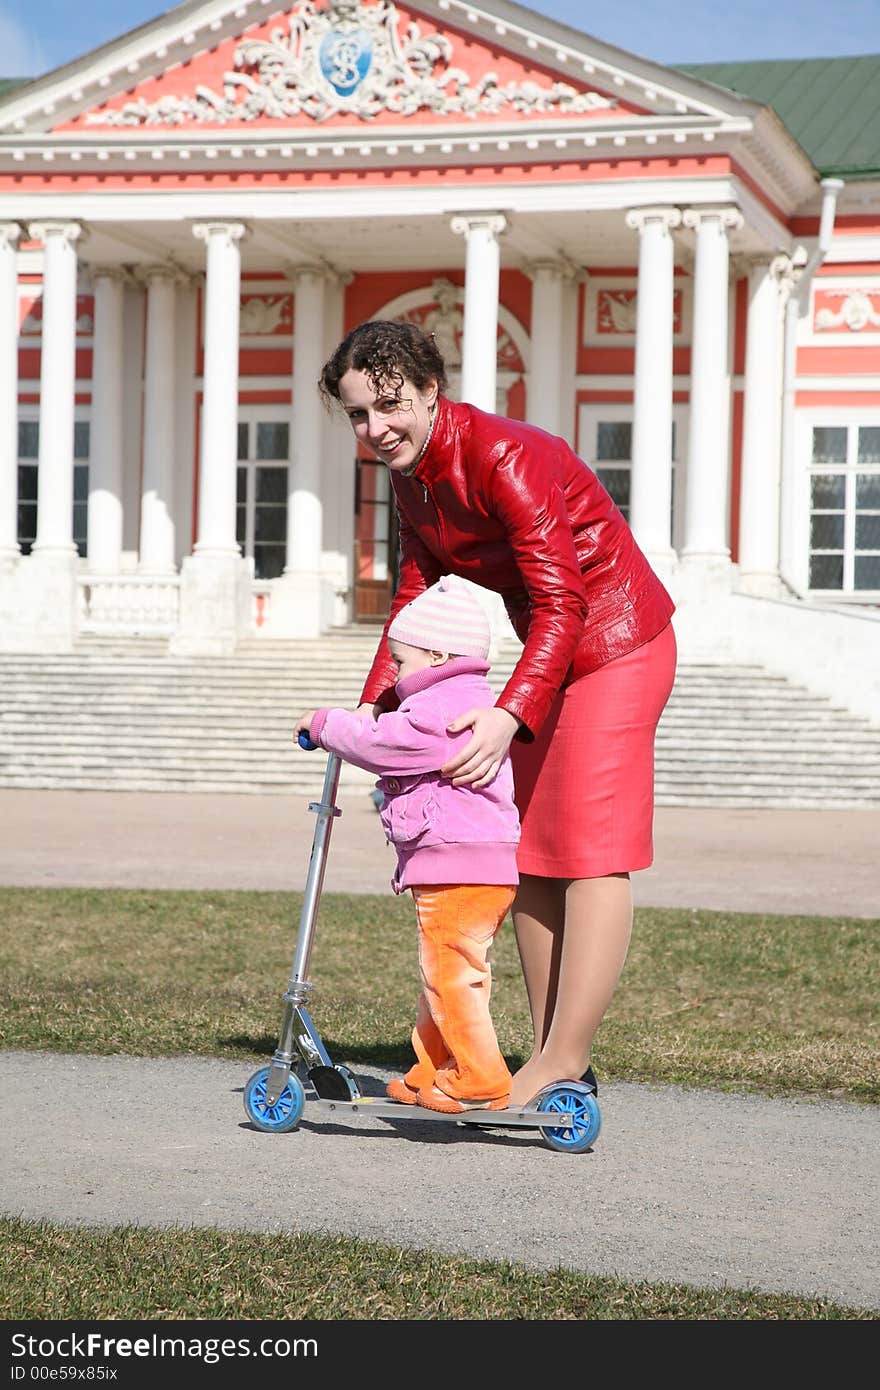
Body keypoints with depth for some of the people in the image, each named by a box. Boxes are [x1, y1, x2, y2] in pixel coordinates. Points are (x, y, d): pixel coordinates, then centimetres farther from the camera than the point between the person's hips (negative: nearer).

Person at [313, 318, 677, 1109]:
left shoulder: (503, 458, -26)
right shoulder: (411, 474, 1)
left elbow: (563, 603, -31)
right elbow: (415, 595, 8)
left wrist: (509, 716, -40)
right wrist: (374, 706, -2)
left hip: (616, 642, -10)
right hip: (551, 653, 10)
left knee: (589, 849, -11)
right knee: (530, 852, 10)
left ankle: (564, 1064, -10)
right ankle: (550, 1056, 16)